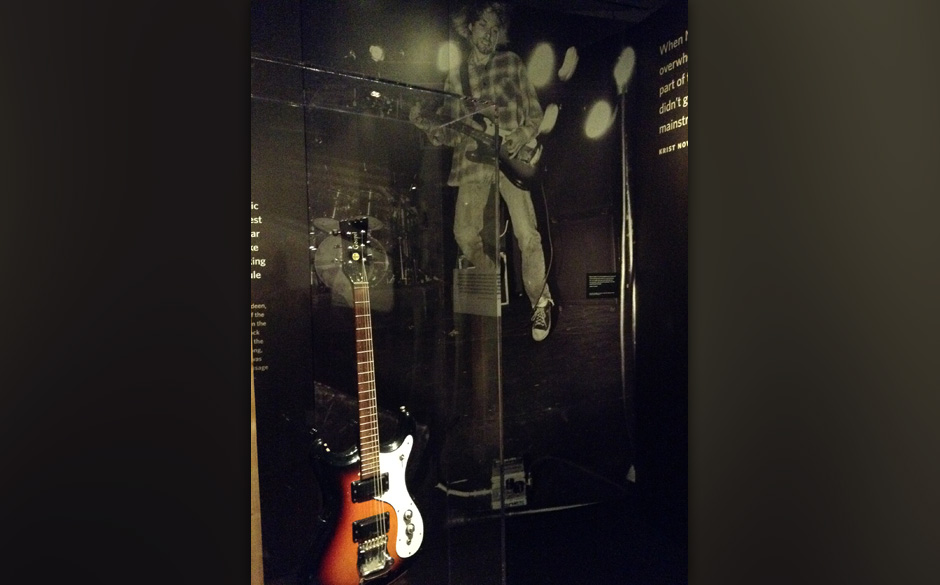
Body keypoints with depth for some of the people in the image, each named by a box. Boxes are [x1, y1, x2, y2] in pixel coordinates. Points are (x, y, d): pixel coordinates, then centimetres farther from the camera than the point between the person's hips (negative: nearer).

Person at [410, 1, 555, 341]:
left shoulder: (511, 63, 9)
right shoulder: (455, 76, 13)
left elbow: (535, 112, 8)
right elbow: (451, 133, 10)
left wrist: (522, 134, -12)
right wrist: (427, 126, -9)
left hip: (510, 157, -2)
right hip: (472, 161, 3)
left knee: (526, 234, -13)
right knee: (465, 234, -4)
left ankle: (540, 303, 6)